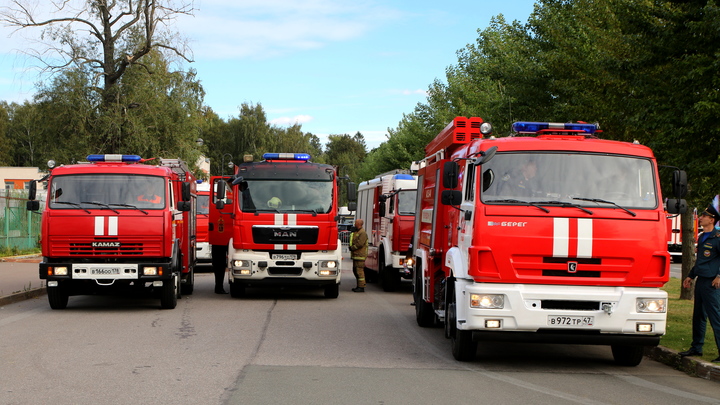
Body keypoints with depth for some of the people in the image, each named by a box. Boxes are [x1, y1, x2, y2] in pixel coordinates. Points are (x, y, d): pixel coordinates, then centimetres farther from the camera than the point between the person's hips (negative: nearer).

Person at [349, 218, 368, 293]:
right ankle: (359, 286, 20)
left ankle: (361, 287, -10)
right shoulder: (356, 232, 19)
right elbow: (353, 241, 25)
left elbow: (360, 244, -21)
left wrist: (352, 248, -11)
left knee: (359, 271, -11)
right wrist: (351, 247, 5)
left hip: (360, 256, -11)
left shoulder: (362, 233, -14)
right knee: (355, 270, 14)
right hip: (356, 255, 11)